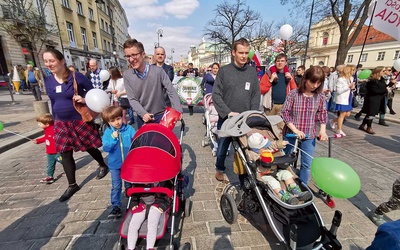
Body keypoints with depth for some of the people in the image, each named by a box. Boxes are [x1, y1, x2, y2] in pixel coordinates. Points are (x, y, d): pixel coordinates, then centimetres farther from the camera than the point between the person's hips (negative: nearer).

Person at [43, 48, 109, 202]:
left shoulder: (77, 77, -13)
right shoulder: (48, 81, 4)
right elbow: (53, 102, 14)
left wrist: (84, 99, -24)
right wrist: (55, 121, 16)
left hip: (80, 120, -5)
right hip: (61, 123, 6)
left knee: (90, 147, 9)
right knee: (65, 153, 6)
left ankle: (103, 166, 37)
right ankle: (72, 185, 19)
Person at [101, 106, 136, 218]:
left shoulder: (129, 129, -9)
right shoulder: (108, 132, -6)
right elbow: (105, 148, -13)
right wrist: (113, 138, -24)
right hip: (115, 164, 0)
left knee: (129, 185, 17)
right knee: (116, 187, 10)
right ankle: (115, 206, 25)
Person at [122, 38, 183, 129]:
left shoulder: (158, 71, -14)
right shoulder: (127, 75, -7)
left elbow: (171, 92, -11)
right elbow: (132, 99, -7)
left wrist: (177, 111, -17)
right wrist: (143, 113, -22)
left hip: (161, 116, -2)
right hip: (142, 118, 2)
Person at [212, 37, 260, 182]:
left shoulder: (253, 72, 6)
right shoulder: (224, 71, -3)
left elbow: (256, 96, 6)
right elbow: (216, 95, -6)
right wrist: (228, 112, -15)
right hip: (226, 119, -1)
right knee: (222, 148, 12)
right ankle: (220, 169, 38)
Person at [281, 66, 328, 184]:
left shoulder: (320, 97, 0)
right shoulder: (293, 94, -11)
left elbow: (323, 114, 9)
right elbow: (285, 113, -13)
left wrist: (322, 130, -6)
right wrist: (295, 130, -20)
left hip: (309, 135, 3)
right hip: (291, 133, -2)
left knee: (307, 164, 8)